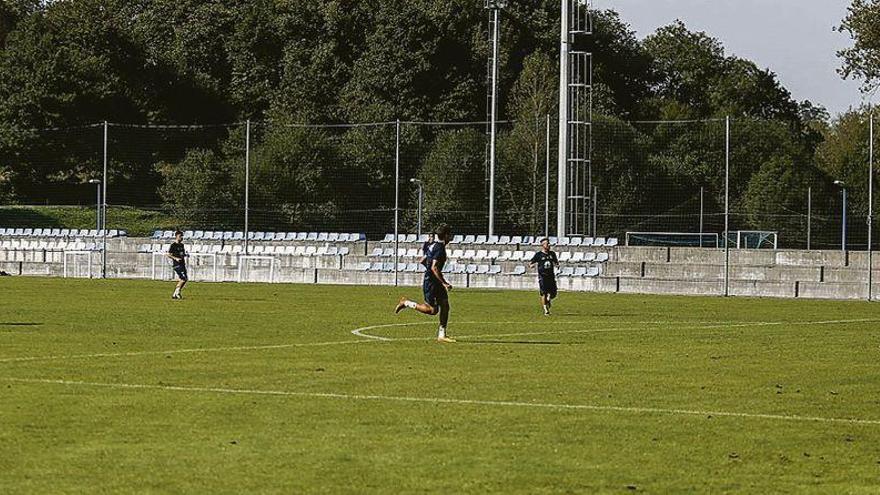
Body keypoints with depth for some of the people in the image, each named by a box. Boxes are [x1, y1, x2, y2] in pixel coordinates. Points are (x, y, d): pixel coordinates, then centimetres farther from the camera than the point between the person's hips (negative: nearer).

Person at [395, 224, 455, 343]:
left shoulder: (434, 246, 11)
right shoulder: (439, 248, -19)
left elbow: (423, 261, 20)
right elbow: (434, 267, -26)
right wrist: (444, 283, -24)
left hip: (436, 283, 10)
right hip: (431, 282, -10)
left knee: (445, 306, 7)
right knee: (432, 310, -8)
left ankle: (442, 335, 10)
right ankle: (406, 303, 5)